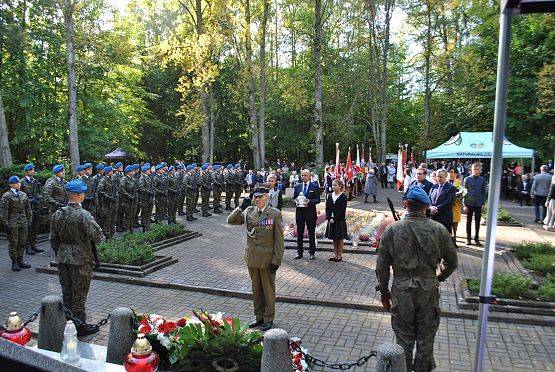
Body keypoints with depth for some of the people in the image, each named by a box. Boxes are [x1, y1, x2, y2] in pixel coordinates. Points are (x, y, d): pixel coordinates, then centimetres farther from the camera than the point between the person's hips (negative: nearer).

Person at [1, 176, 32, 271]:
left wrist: (29, 220, 11)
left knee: (22, 242, 10)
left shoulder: (24, 195, 11)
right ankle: (14, 263, 11)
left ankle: (20, 260, 22)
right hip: (13, 223, -5)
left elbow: (28, 209, 16)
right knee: (13, 243, 1)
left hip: (23, 223, 5)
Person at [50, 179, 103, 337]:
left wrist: (59, 254, 20)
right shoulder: (84, 215, -20)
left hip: (63, 259, 7)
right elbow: (97, 236, -25)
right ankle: (80, 326, 16)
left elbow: (53, 239, 9)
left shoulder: (57, 214, 2)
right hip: (80, 259, -6)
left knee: (66, 293, 18)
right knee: (79, 294, 5)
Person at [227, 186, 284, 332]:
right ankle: (259, 317, 31)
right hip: (252, 258, 4)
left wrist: (277, 260, -12)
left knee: (268, 289, 9)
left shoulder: (275, 214, -9)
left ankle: (268, 319, 24)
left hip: (267, 259, -4)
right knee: (256, 289, 16)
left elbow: (279, 239, -9)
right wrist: (241, 207, -11)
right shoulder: (249, 212, 4)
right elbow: (231, 221, 2)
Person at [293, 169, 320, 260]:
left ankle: (312, 253, 15)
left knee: (311, 234, 5)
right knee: (299, 233, 7)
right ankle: (299, 252, 15)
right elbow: (294, 198, 11)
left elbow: (317, 200, -4)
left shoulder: (315, 187, 0)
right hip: (299, 212, 3)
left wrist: (309, 201, -21)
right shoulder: (297, 187, 10)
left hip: (310, 212, -3)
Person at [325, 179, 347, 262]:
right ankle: (335, 254, 20)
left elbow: (342, 210, -13)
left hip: (340, 221, -5)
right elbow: (327, 208, 5)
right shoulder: (330, 196, 8)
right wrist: (329, 218, -9)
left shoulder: (343, 196, -7)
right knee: (334, 239, 12)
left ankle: (340, 255, 12)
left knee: (340, 238, 4)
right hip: (331, 220, 5)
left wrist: (334, 219, -17)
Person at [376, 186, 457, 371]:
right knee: (425, 338, 17)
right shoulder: (438, 230, -6)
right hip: (429, 288, 1)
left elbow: (381, 266, -4)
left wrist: (384, 292, 9)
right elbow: (452, 261, 5)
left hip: (402, 289, -1)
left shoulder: (392, 230, -8)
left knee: (404, 337, 15)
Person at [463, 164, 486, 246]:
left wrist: (483, 203, 2)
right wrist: (465, 204, -6)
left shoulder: (482, 180, 3)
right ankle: (468, 238, 15)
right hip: (469, 204, -1)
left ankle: (476, 238, 18)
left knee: (477, 222, 8)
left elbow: (483, 192, 8)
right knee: (469, 221, 7)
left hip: (478, 204, 1)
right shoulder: (467, 179, -1)